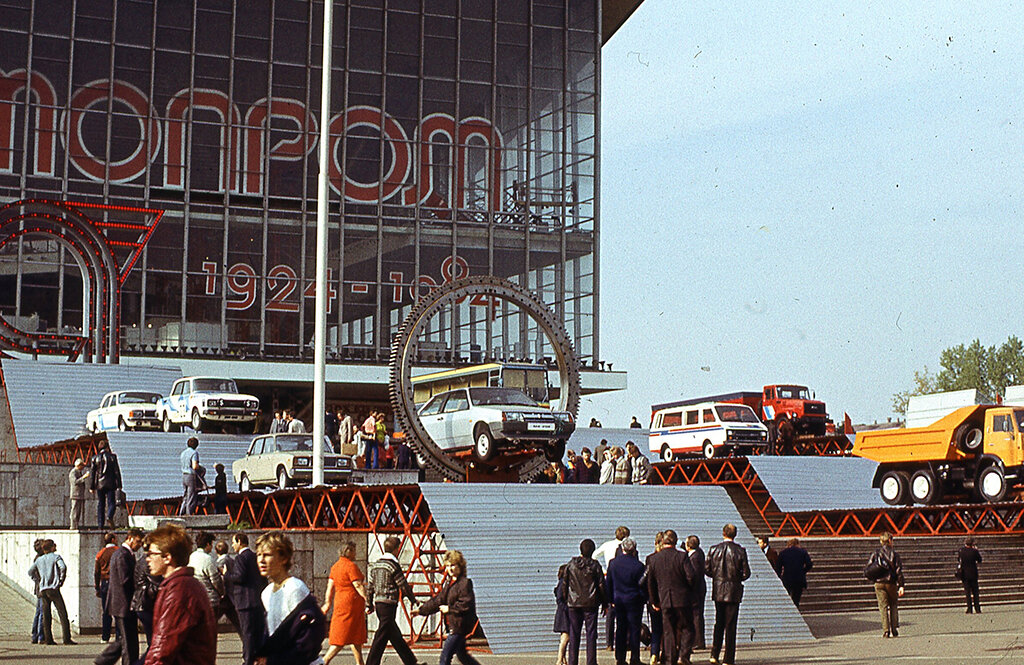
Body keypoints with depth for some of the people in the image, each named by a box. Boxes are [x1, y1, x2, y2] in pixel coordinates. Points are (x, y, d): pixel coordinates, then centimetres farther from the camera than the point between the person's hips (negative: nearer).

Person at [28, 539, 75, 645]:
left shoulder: (39, 560, 15)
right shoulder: (56, 557, -2)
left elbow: (30, 572, 21)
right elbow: (63, 567, -17)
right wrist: (61, 580, -7)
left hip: (43, 590, 6)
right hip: (53, 588, -6)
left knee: (46, 615, 9)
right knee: (63, 614, -6)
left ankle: (48, 639, 6)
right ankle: (67, 638, -12)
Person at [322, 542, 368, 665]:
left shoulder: (335, 566, 11)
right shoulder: (351, 566, -14)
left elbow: (330, 586, 13)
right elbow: (358, 586, -17)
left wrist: (328, 603, 17)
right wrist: (368, 600, -15)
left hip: (340, 600, 9)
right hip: (352, 601, -9)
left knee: (356, 636, 15)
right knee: (343, 636, -6)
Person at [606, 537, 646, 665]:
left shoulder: (613, 563, 0)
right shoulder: (638, 565, -14)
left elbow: (608, 583, 6)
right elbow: (643, 586, -9)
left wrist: (611, 600, 14)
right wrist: (644, 599, 6)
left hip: (618, 601, 4)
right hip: (634, 601, -4)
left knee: (620, 629, 10)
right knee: (634, 629, 2)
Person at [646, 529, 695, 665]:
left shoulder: (654, 559, 2)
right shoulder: (682, 556, -10)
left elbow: (650, 583, 8)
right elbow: (691, 576, -15)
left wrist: (655, 602, 17)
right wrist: (690, 590, 6)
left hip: (665, 601, 3)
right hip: (683, 599, -3)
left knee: (668, 632, 10)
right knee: (687, 629, 9)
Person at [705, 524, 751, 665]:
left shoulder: (713, 550, -3)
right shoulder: (740, 551, -8)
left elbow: (706, 570, -1)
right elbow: (746, 573, -9)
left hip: (718, 591, 2)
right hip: (733, 592, -2)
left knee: (719, 623, 17)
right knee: (730, 626, 2)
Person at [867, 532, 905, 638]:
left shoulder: (875, 554, 4)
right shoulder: (894, 554, -2)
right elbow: (899, 571, -6)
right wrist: (901, 586, -6)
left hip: (879, 583, 1)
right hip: (891, 583, -1)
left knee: (883, 607, 2)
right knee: (893, 606, 13)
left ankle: (886, 630, -7)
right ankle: (894, 630, 10)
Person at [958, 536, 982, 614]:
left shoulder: (961, 550, -7)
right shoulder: (974, 551, -11)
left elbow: (958, 559, 8)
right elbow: (980, 560, 2)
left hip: (964, 574, 0)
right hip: (973, 574, 0)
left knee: (967, 592, 4)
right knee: (975, 592, 11)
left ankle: (970, 609, 0)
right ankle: (978, 609, 10)